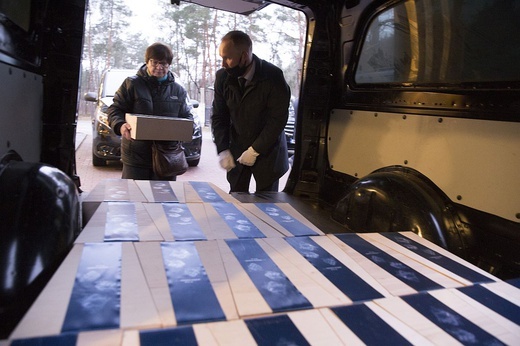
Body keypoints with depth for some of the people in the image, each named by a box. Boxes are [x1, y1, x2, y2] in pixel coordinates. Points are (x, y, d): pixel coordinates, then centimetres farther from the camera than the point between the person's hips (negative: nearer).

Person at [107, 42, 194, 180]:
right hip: (136, 154, -2)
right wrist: (120, 125, -19)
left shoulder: (178, 90, 11)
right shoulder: (132, 84, 2)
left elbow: (187, 115, 17)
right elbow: (115, 109, 2)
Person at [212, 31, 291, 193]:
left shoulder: (273, 77, -17)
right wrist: (222, 150, -11)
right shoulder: (223, 77, -5)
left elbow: (278, 119, -16)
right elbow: (218, 116, 0)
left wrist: (255, 150, -17)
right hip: (237, 149, 3)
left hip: (267, 150, -3)